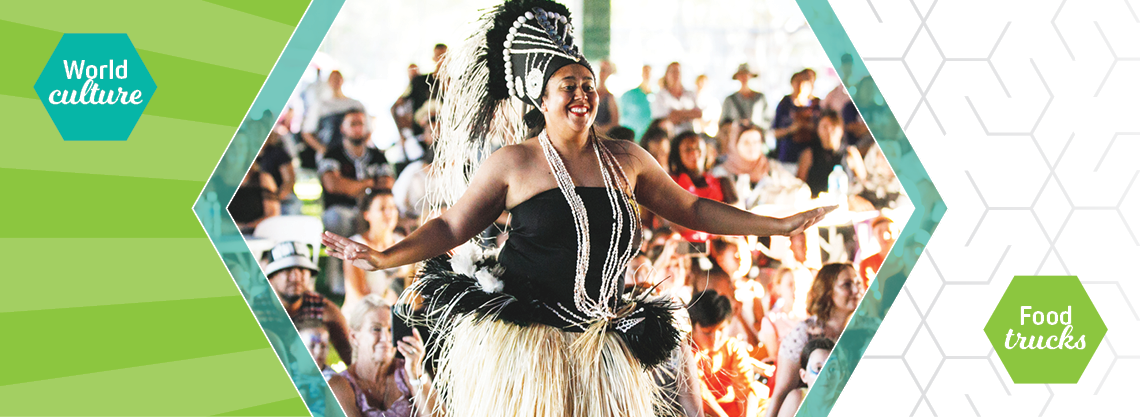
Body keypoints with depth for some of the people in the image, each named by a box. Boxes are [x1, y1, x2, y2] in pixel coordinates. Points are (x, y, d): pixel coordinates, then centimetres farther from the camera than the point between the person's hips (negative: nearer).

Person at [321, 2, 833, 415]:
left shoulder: (624, 159, 8)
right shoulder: (513, 163, -2)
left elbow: (693, 210, 15)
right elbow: (450, 227, 1)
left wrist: (781, 225, 11)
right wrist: (382, 257, -13)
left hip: (598, 342, 3)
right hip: (520, 339, -3)